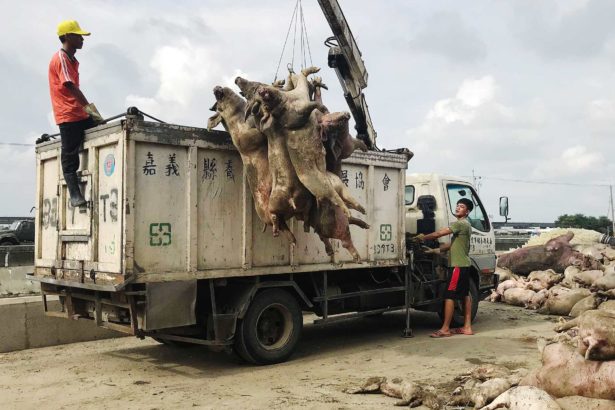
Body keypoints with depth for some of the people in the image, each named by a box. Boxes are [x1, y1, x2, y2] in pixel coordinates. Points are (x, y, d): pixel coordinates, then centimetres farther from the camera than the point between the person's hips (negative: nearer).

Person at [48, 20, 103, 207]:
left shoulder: (72, 60, 20)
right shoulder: (60, 59, -9)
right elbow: (70, 87, -20)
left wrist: (88, 108, 17)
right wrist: (88, 107, -27)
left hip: (80, 114, 9)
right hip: (68, 116, -9)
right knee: (70, 155, -6)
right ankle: (74, 195, -4)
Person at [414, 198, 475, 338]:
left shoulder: (460, 224, -15)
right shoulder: (465, 225, 17)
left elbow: (439, 234, -19)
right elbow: (453, 243, 18)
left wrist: (423, 237, -7)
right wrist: (436, 250, 12)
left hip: (458, 265, -10)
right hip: (464, 264, 10)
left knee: (449, 296, -8)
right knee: (465, 295, 12)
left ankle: (445, 329, -4)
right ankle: (467, 327, 17)